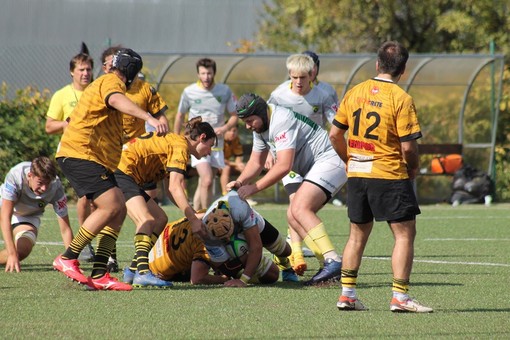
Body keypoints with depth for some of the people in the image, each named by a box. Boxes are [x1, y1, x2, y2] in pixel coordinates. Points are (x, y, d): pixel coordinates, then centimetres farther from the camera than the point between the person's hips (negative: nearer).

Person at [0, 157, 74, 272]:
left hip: (28, 216, -1)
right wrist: (12, 254, -46)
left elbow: (65, 229, -27)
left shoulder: (56, 188, -33)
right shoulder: (15, 175, -38)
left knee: (22, 251, -24)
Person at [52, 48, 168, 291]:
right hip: (80, 153, -10)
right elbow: (116, 100, -29)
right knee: (111, 206, -21)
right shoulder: (111, 81, -5)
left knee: (119, 210, 2)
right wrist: (149, 118, -43)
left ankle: (99, 275, -3)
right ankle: (68, 258, -15)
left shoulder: (101, 83, 28)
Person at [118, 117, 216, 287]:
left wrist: (193, 214, 8)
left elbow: (170, 189, 18)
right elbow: (175, 187, -20)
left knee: (160, 219, 14)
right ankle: (143, 273, -40)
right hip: (121, 171, -11)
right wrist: (193, 220, -21)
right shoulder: (180, 146, -10)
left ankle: (133, 270, 14)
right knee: (146, 220, -25)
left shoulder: (173, 141, 21)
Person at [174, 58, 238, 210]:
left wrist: (225, 128, -11)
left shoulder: (225, 91, 1)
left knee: (203, 185, 7)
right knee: (207, 181, -20)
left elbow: (234, 116, 10)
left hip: (216, 144, 3)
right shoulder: (189, 92, -3)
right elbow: (180, 116, 11)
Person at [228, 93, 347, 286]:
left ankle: (333, 261, -33)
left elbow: (284, 166, -25)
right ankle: (331, 266, -2)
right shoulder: (260, 126, 11)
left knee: (300, 208, -25)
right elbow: (256, 162, 19)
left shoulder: (281, 121, -21)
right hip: (316, 168, 11)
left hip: (330, 161, -11)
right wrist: (240, 182, 0)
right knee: (294, 215, 4)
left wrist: (253, 188, -20)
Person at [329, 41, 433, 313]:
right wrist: (413, 168, 6)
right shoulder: (401, 99, -12)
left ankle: (347, 294, 16)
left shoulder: (355, 92, 4)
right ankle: (400, 297, -4)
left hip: (357, 175, 6)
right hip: (390, 175, -6)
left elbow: (335, 135, 8)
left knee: (358, 234, 16)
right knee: (405, 233, 1)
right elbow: (408, 146, -14)